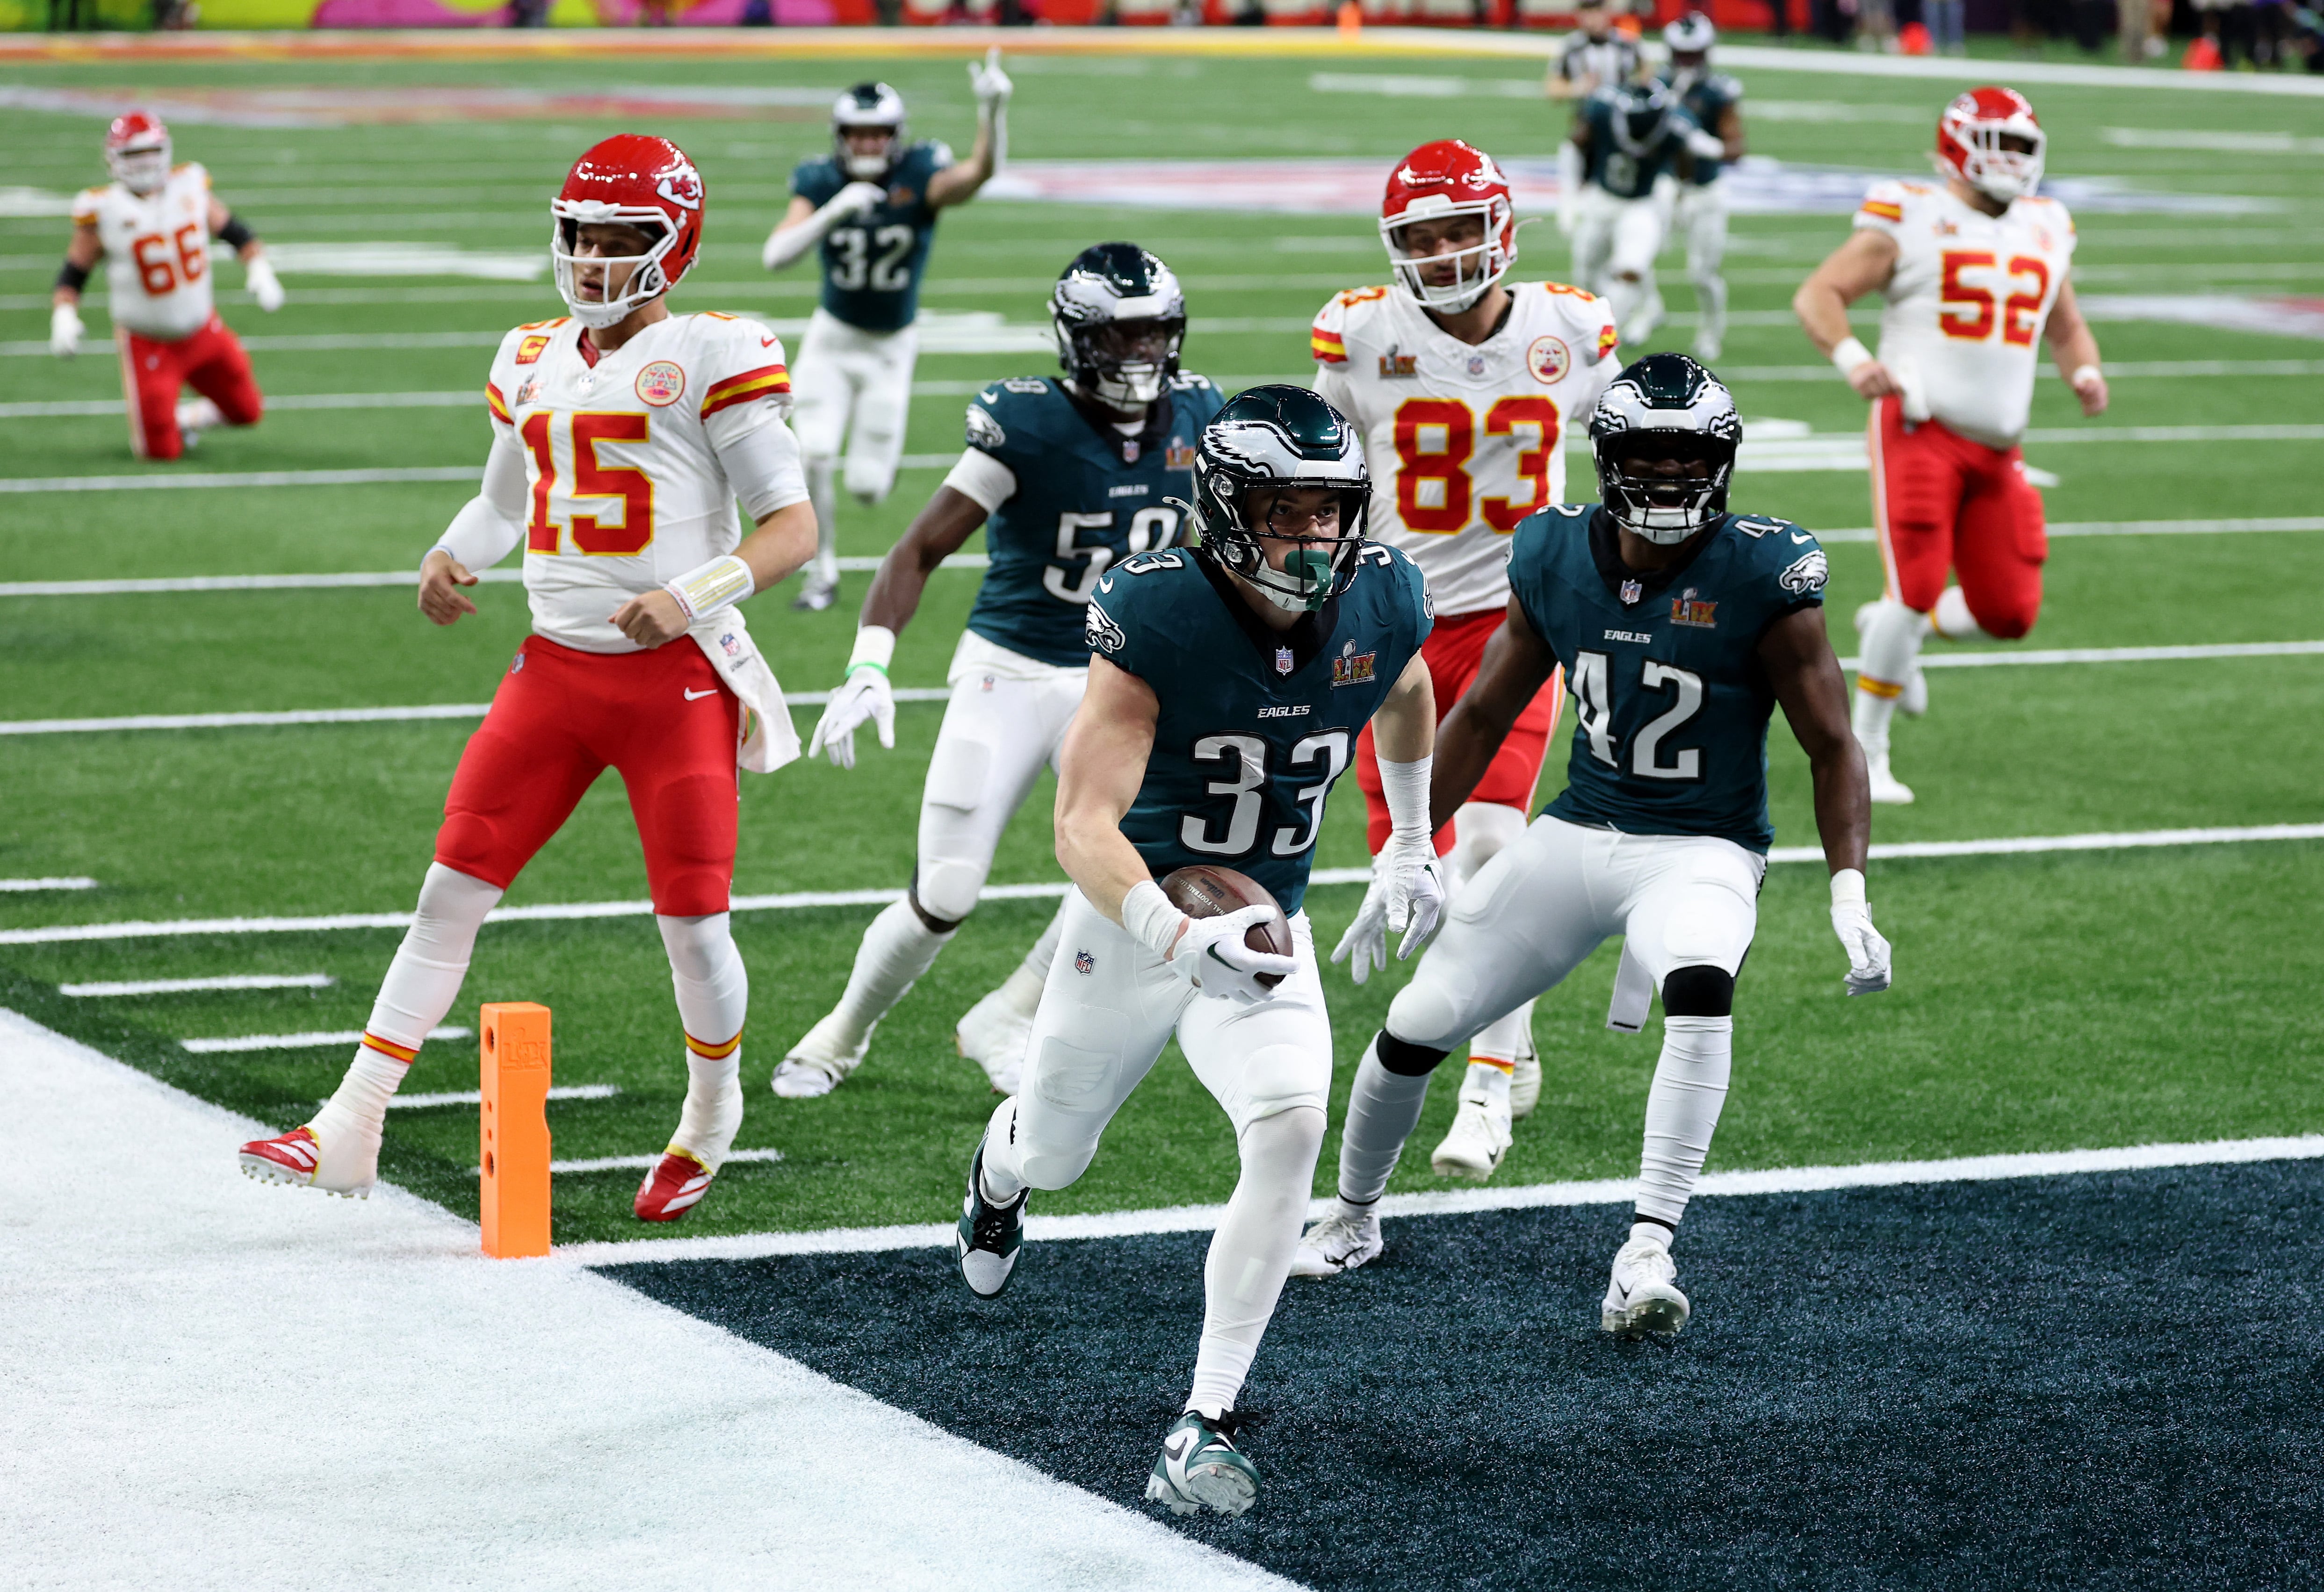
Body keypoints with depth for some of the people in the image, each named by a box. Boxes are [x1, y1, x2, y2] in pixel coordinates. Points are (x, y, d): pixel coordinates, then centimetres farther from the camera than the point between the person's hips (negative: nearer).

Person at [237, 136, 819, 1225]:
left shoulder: (709, 359, -6)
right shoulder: (535, 364, 13)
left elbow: (793, 525, -7)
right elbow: (501, 505, 28)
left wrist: (695, 596, -23)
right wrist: (449, 560, 7)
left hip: (676, 680, -5)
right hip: (554, 672, 5)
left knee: (692, 925, 0)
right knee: (450, 892, 0)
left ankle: (712, 1116, 28)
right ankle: (350, 1131, 1)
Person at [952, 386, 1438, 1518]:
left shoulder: (1381, 602, -14)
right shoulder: (1156, 615, -28)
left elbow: (1406, 697, 14)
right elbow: (1085, 827, -34)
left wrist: (1413, 849, 23)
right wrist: (1180, 938, -51)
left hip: (1265, 928, 2)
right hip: (1133, 917, -2)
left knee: (1290, 1129, -25)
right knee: (1055, 1157, 20)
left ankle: (1205, 1425, -19)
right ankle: (1000, 1169, 62)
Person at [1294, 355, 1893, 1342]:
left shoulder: (1760, 579, -14)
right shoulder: (1556, 559, -3)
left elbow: (1832, 750, -8)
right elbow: (1483, 716, 10)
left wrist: (1849, 893, -20)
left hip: (1701, 852, -4)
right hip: (1576, 835, 4)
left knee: (1699, 991, -36)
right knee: (1415, 1027, 3)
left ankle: (1647, 1257, -33)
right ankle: (1352, 1218, 31)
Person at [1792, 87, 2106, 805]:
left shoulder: (2044, 233, 14)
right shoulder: (1910, 221, -4)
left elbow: (2066, 327, 25)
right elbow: (1817, 295, -6)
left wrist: (2085, 372, 3)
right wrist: (1852, 359, -23)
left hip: (1997, 450, 6)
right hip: (1920, 429, -6)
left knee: (2009, 613, 2)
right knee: (1917, 589, -15)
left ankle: (1892, 629, 31)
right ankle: (1865, 753, -1)